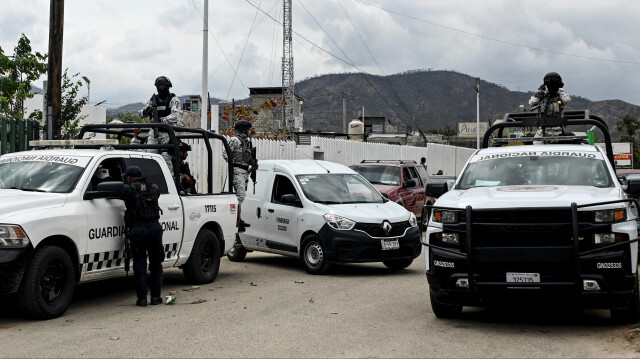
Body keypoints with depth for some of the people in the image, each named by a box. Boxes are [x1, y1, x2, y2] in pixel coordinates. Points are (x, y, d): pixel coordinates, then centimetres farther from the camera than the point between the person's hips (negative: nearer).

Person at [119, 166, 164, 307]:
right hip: (155, 227, 3)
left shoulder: (128, 189, -1)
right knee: (156, 264, 13)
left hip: (137, 229, -3)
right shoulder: (154, 188, 12)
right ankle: (156, 296, 13)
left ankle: (142, 298, 4)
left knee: (140, 265, 5)